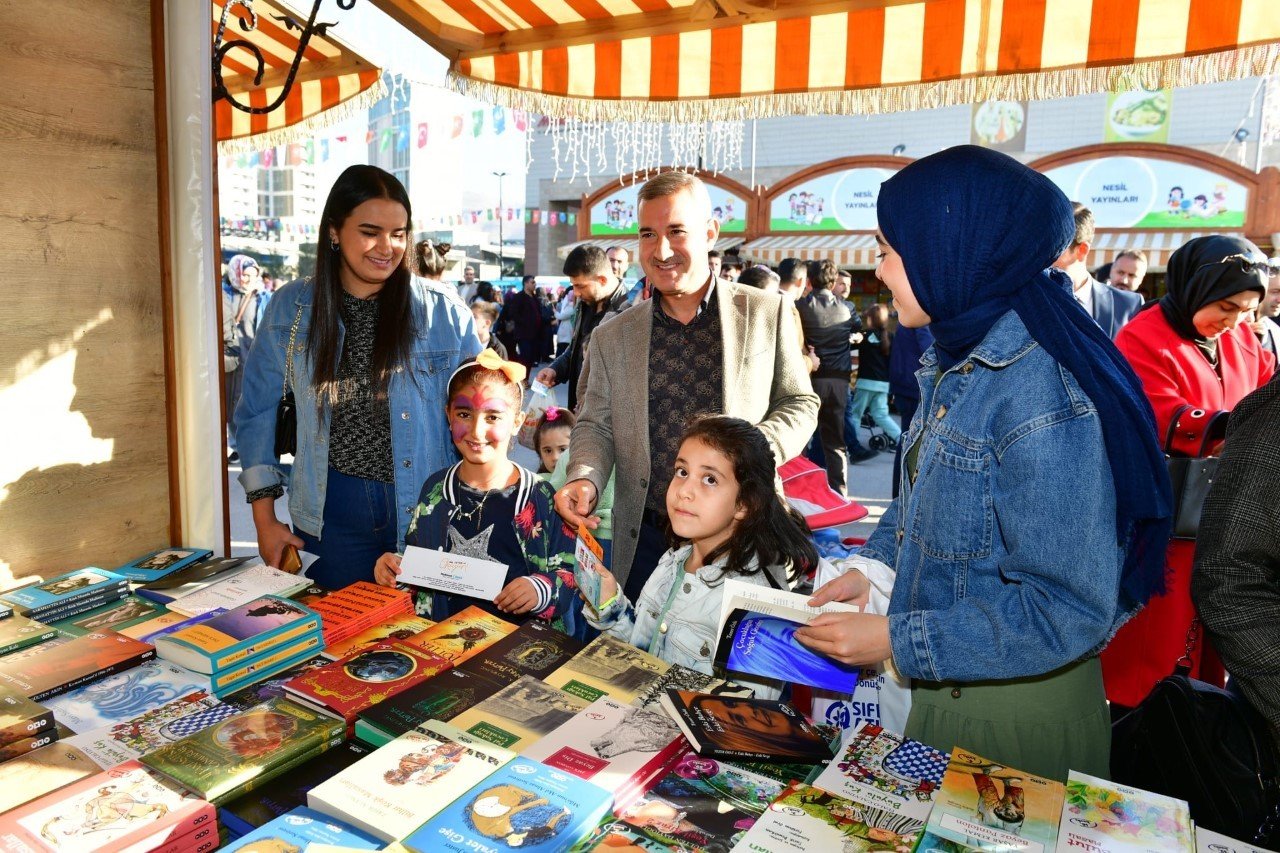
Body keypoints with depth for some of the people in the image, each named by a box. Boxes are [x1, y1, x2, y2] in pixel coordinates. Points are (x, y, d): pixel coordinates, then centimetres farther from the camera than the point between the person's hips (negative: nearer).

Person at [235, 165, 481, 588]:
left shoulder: (443, 310, -5)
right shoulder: (290, 308, 1)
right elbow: (257, 412, 8)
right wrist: (264, 519, 5)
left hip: (426, 511, -1)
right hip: (331, 512, 1)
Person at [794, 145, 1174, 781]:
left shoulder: (1042, 397, -28)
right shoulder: (954, 361, 1)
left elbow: (1067, 609, -26)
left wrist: (897, 640, -24)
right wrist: (874, 566, -1)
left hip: (1020, 706, -8)